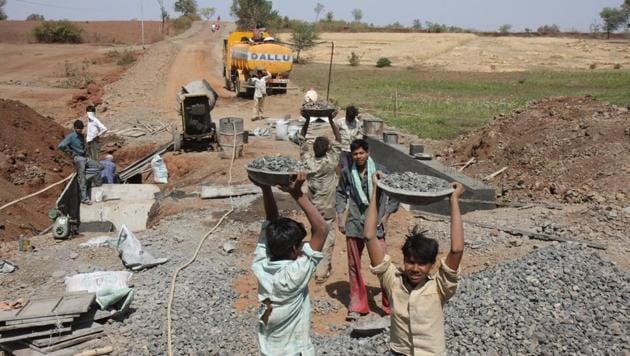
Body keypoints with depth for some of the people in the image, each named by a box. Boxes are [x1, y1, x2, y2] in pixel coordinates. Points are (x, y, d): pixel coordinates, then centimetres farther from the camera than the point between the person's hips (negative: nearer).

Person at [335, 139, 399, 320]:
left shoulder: (380, 171, -6)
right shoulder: (347, 172, 0)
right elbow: (341, 193, 14)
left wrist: (387, 214, -2)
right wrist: (340, 215, 6)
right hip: (354, 225, 2)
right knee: (354, 266, 11)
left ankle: (390, 304, 13)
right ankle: (357, 305, 26)